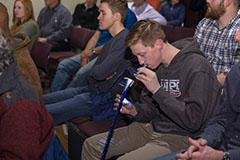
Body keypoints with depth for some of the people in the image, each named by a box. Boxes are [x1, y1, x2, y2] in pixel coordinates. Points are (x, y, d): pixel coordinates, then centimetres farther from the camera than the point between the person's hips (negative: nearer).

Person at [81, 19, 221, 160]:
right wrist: (135, 110, -7)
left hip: (181, 137, -8)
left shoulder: (197, 66, -18)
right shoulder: (157, 66, 8)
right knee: (91, 145, 4)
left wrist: (158, 90, -24)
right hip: (153, 127, 8)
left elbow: (193, 121, -23)